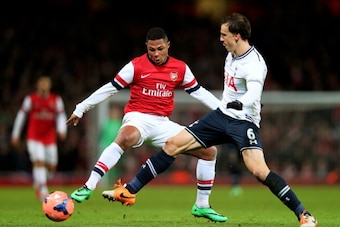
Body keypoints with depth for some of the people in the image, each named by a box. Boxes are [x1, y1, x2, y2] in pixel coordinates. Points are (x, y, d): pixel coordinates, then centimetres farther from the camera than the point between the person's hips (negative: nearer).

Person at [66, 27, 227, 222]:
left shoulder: (180, 68, 5)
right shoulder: (136, 66, -5)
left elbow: (198, 91, 15)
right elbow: (109, 89, -1)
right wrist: (81, 108, 1)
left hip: (163, 124, 5)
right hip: (138, 118, -5)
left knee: (210, 151, 0)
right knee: (126, 138, -42)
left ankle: (202, 206, 13)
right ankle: (88, 187, -42)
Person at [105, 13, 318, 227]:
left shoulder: (254, 63, -22)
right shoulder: (232, 54, 3)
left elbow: (253, 93, -40)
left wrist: (239, 104, -60)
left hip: (244, 121, -8)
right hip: (222, 115, 8)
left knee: (259, 170, -28)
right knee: (172, 145, 4)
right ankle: (130, 190, 13)